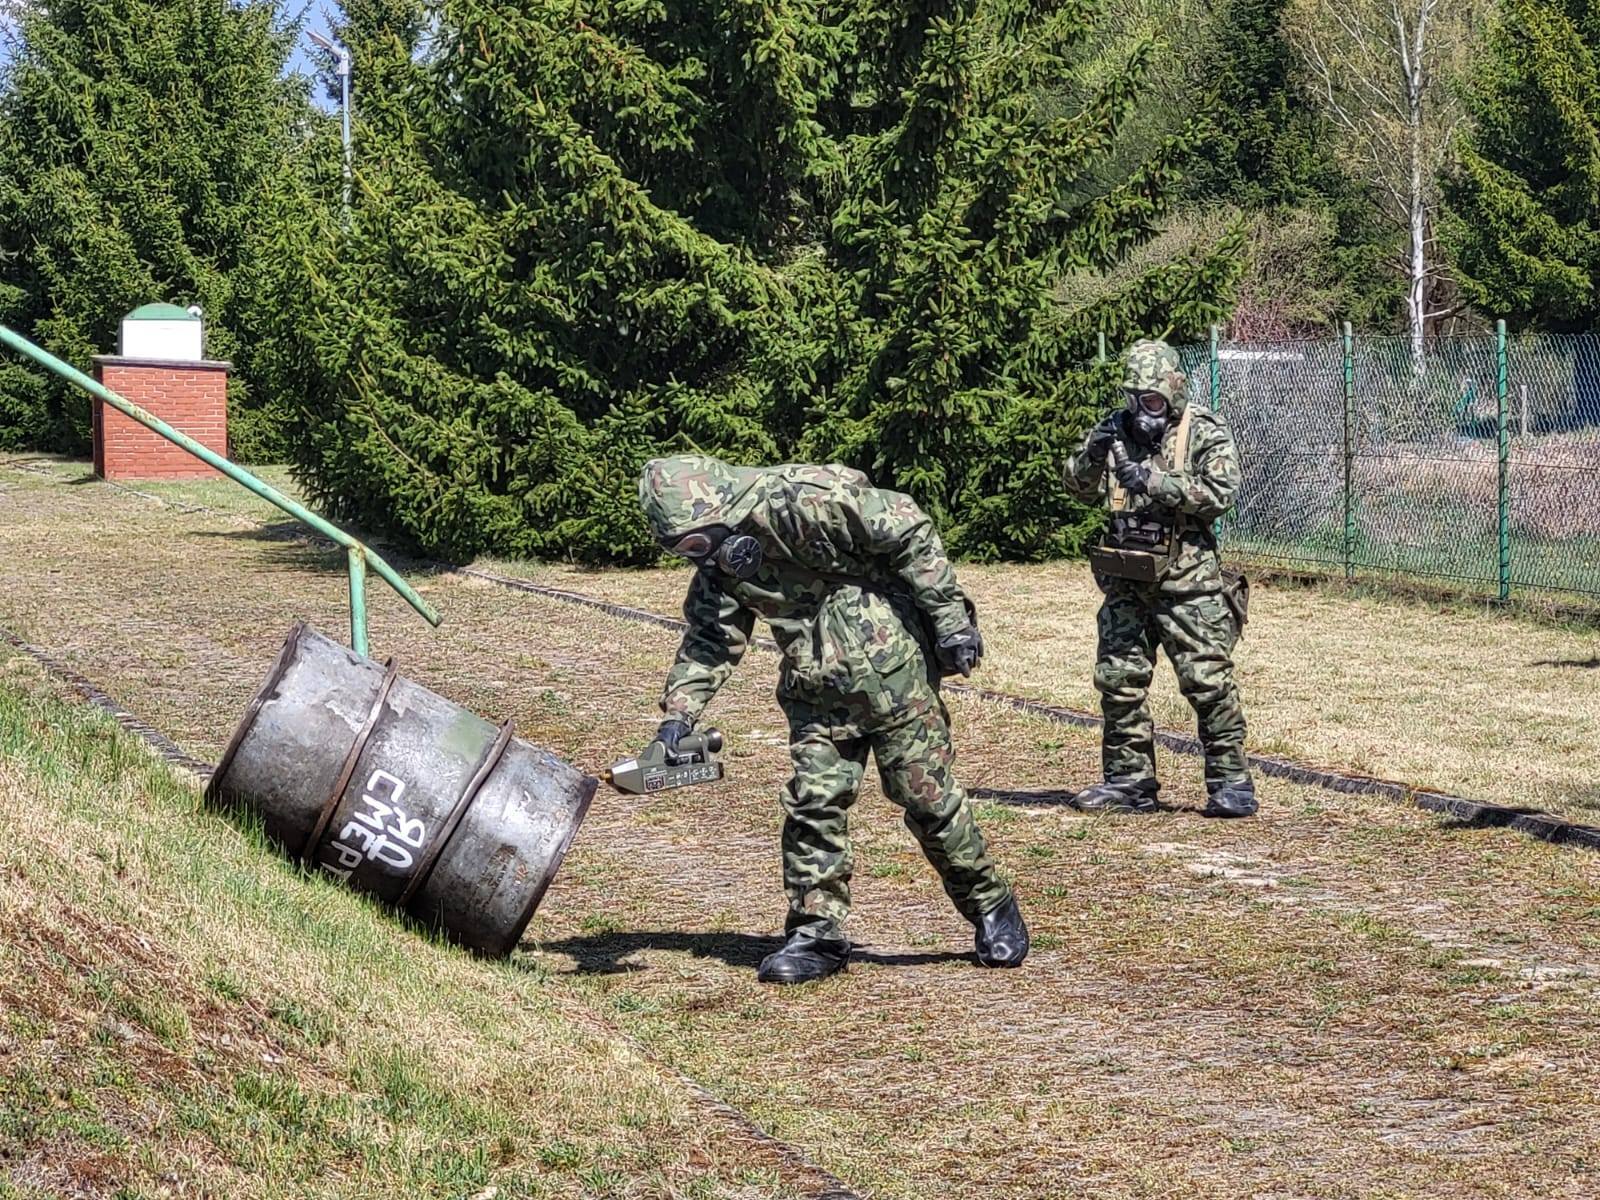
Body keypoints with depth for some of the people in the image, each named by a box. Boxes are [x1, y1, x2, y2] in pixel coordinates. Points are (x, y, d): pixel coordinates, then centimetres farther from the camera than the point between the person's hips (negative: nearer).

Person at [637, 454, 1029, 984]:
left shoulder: (802, 499, -22)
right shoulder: (720, 563, 3)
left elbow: (909, 531, -19)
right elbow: (709, 640, 5)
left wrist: (950, 616, -18)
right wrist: (679, 713, -10)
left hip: (887, 668, -7)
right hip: (816, 687, 7)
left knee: (927, 794, 1)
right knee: (814, 802, 0)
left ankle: (992, 907, 17)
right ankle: (816, 935, 7)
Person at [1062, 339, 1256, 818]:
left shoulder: (1205, 433, -6)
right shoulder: (1117, 428, 8)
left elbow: (1219, 494, -16)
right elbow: (1081, 487, 7)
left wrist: (1157, 481, -24)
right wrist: (1095, 452, -14)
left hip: (1186, 581, -5)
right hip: (1125, 580, 5)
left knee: (1208, 680, -7)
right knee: (1119, 680, 8)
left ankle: (1231, 780, -1)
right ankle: (1130, 782, 17)